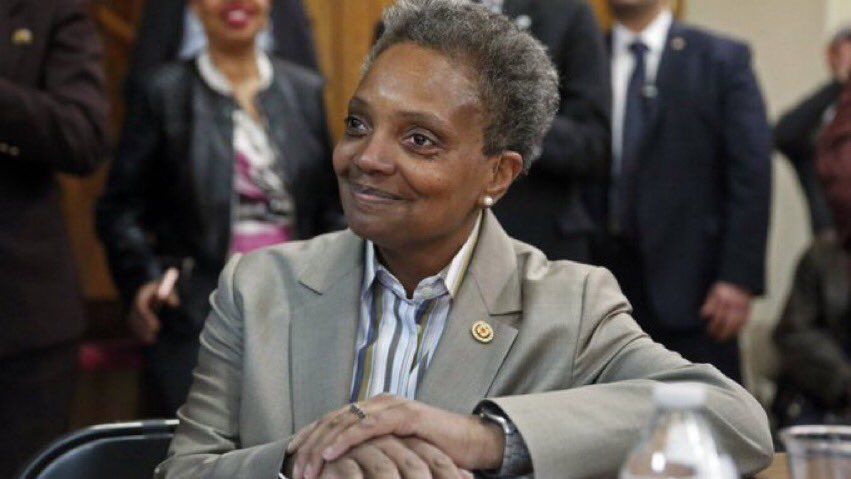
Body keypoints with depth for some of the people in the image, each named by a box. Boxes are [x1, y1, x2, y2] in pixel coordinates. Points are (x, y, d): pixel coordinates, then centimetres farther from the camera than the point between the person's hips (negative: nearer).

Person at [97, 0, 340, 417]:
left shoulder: (305, 91, 13)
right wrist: (142, 279, -13)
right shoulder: (168, 93, 3)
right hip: (196, 325, -3)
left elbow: (330, 209, 16)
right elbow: (119, 209, 2)